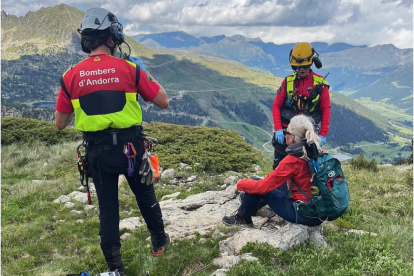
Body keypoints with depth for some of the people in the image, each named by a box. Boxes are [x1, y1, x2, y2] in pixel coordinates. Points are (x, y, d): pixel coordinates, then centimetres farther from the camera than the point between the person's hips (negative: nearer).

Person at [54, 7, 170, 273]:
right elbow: (164, 101, -3)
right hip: (131, 148, -1)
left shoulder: (71, 76, -5)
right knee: (145, 196, 23)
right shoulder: (130, 69, -11)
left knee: (108, 208, 16)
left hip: (98, 152, 1)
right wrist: (145, 72, 8)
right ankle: (159, 242, 43)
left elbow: (60, 123, 3)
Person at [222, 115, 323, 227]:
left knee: (258, 186, 0)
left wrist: (241, 184, 0)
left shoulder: (293, 160, -21)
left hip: (302, 214, -8)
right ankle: (250, 202, 42)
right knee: (277, 181, 24)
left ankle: (242, 218, 22)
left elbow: (264, 186, -17)